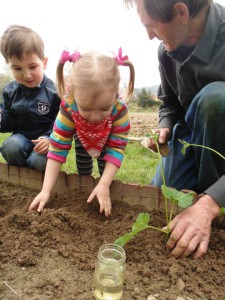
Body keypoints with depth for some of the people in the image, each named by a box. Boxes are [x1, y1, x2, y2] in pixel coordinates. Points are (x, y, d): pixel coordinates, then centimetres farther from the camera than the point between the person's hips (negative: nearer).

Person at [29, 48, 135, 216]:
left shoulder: (120, 109, -41)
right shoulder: (68, 108, -39)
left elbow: (117, 148, -34)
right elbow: (58, 148, -36)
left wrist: (104, 185, -42)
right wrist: (46, 191, -38)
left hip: (108, 143, 0)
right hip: (83, 140, 1)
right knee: (83, 170, 7)